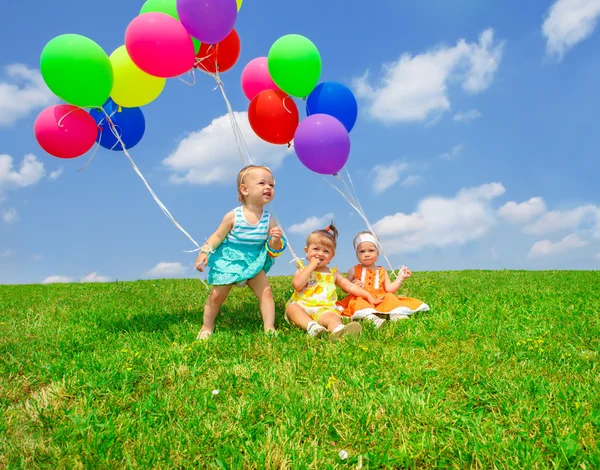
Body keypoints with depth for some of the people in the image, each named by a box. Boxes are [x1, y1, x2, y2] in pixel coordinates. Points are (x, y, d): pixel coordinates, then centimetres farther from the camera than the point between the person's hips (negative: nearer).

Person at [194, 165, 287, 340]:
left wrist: (276, 240, -27)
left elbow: (273, 249, -5)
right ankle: (207, 327, 24)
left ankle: (269, 328, -3)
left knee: (266, 292, -10)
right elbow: (218, 236, -6)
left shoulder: (268, 220, -8)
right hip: (228, 262, -2)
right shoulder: (233, 216, -16)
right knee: (217, 296, 4)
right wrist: (204, 252, -15)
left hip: (254, 264, 2)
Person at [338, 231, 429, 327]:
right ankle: (370, 317, -58)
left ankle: (397, 314, -40)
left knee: (390, 297, -22)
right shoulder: (354, 271, 9)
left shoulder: (382, 271, 16)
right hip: (361, 300, -3)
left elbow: (389, 289, 9)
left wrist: (400, 278, 4)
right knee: (359, 301, -34)